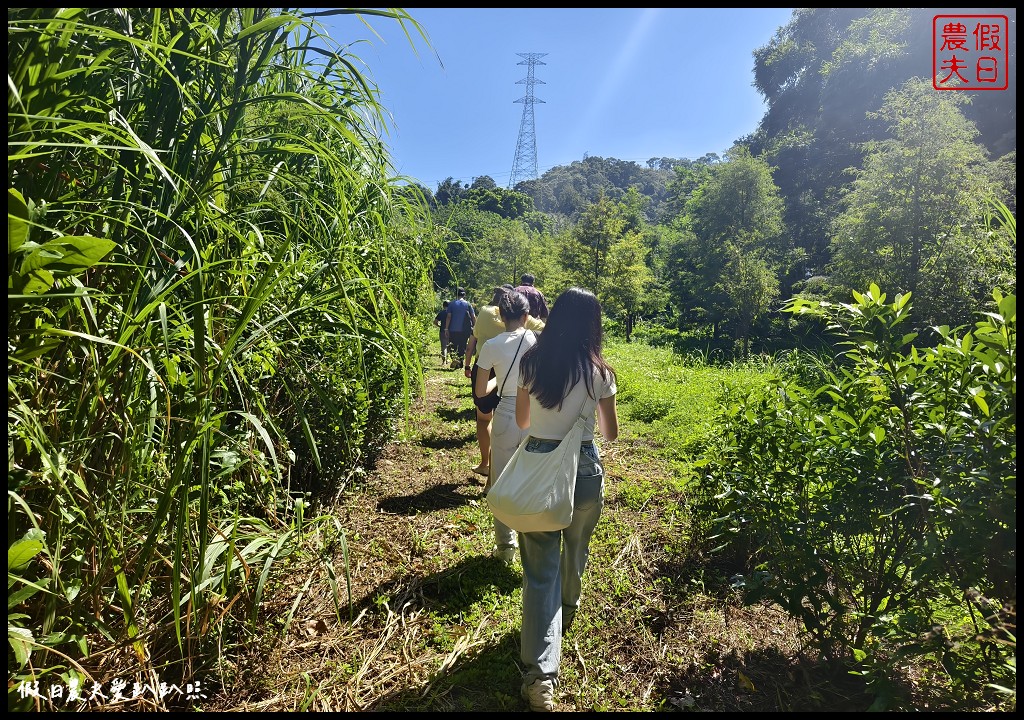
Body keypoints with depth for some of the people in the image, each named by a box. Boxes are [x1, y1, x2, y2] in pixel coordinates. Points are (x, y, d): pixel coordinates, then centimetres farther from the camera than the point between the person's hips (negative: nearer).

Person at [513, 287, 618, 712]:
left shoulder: (530, 363, -4)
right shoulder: (598, 371, -11)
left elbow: (521, 421, 8)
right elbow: (611, 433, -1)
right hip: (584, 468, -1)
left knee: (540, 568, 4)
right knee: (575, 552, 26)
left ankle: (541, 674, -1)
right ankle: (567, 610, 52)